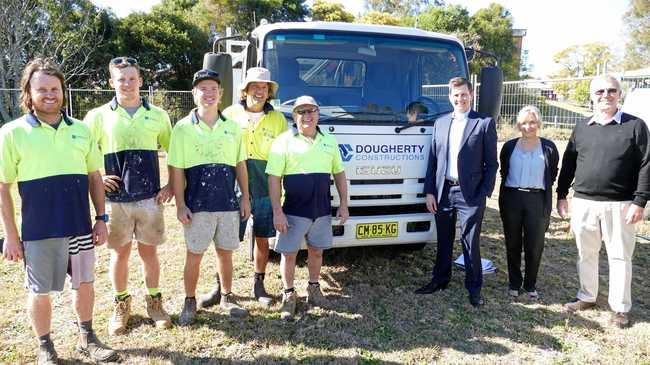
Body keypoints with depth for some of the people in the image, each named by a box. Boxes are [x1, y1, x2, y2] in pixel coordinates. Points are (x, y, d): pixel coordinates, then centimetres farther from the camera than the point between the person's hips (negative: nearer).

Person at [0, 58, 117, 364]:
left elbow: (94, 177, 10)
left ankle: (87, 338, 34)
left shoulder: (81, 130, 5)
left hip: (80, 226, 3)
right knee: (40, 291, 10)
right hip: (39, 231, -3)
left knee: (84, 283, 14)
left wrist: (100, 218, 6)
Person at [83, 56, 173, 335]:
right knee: (120, 252, 10)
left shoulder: (158, 115, 4)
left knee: (149, 251, 10)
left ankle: (154, 301, 26)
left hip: (150, 198, 1)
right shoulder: (98, 116, 1)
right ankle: (121, 305, 26)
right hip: (115, 199, 0)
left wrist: (172, 186, 3)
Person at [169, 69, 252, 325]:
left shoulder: (232, 127, 8)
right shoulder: (183, 128, -1)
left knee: (225, 252, 12)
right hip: (196, 204, -2)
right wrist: (180, 205, -7)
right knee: (194, 254, 6)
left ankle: (227, 298, 28)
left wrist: (245, 198, 8)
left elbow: (240, 165, 11)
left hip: (228, 202, 3)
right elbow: (177, 170, -3)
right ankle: (190, 302, 22)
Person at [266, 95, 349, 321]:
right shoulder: (284, 141, -6)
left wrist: (343, 205, 8)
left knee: (316, 251, 15)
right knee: (289, 253, 5)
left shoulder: (329, 141, 9)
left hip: (322, 210, 4)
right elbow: (274, 178, -9)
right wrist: (277, 212, -14)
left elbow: (339, 174, 14)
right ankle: (289, 295, 23)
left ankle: (313, 289, 35)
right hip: (293, 210, -4)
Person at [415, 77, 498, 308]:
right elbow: (433, 160, 9)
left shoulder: (485, 123, -3)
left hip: (470, 193, -4)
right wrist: (429, 191, 3)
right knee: (444, 240, 16)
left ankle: (474, 288, 19)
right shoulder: (440, 123, 10)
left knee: (470, 242, 4)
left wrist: (484, 195, -10)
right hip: (443, 191, 4)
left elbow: (491, 164, -3)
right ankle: (440, 280, 31)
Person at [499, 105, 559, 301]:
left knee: (535, 246, 3)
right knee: (513, 244, 8)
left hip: (537, 200, -1)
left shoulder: (548, 147, 1)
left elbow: (553, 174, 11)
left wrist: (541, 187, 8)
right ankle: (514, 283, 22)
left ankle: (530, 285, 20)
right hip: (512, 198, 1)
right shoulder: (509, 146, 6)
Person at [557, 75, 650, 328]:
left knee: (620, 256, 6)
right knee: (586, 253, 13)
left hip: (619, 205, -3)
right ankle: (587, 297, 29)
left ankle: (621, 307, 19)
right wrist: (562, 195, 11)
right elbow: (568, 163, 13)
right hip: (583, 203, 3)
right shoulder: (581, 128, 9)